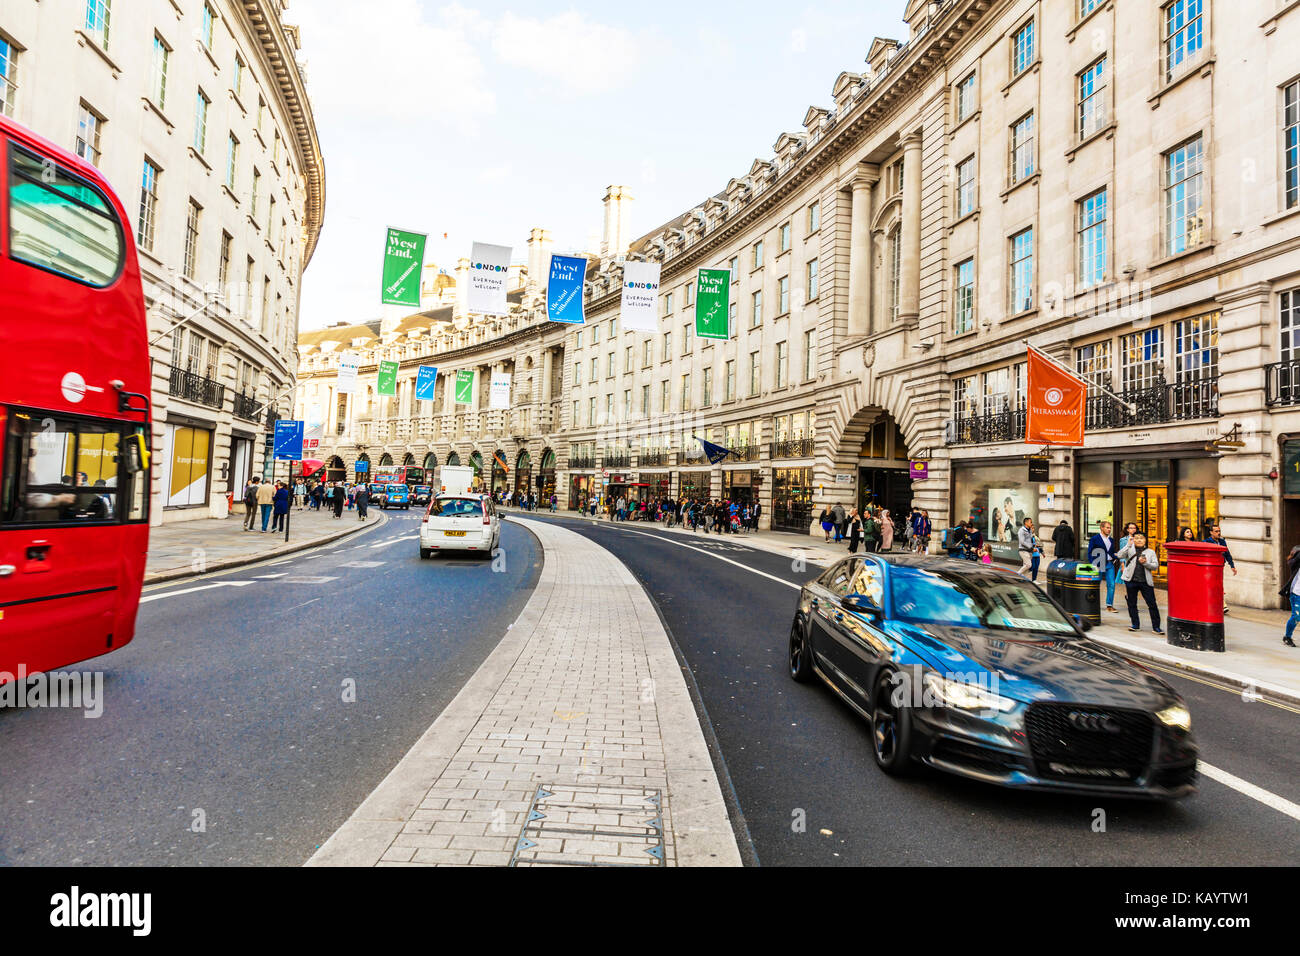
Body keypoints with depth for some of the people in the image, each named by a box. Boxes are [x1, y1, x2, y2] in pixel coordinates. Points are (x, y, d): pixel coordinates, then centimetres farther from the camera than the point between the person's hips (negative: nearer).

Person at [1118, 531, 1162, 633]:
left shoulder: (1150, 552, 11)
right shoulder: (1130, 549, 8)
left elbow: (1155, 566, 4)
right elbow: (1120, 556, -11)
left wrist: (1145, 563, -13)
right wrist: (1129, 544, -15)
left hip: (1146, 582, 0)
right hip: (1131, 580, 0)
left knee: (1152, 604, -1)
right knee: (1132, 603, 7)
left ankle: (1156, 626, 6)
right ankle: (1135, 625, 18)